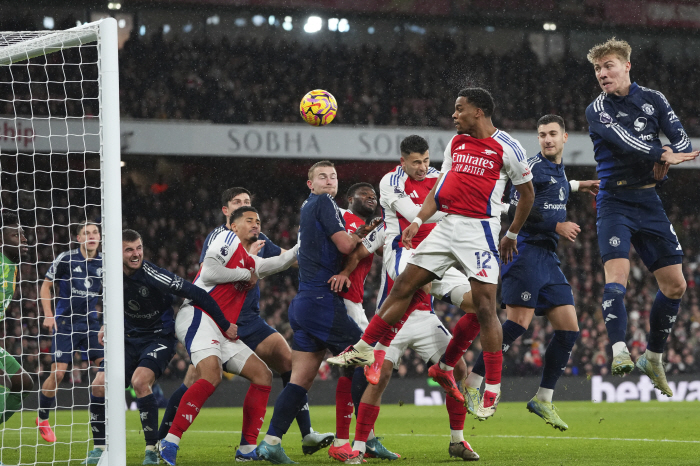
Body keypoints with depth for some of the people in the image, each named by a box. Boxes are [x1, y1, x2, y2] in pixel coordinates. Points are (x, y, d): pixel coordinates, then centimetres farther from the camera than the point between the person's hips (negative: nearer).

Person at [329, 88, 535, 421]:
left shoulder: (507, 148, -5)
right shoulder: (456, 144, 15)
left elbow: (527, 192, 4)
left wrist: (512, 235, 7)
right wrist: (418, 220, 3)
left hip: (479, 230, -7)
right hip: (447, 225, 7)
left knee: (484, 308, -10)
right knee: (404, 285, 5)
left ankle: (493, 387, -4)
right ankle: (364, 348, 15)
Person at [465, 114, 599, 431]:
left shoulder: (558, 170, 20)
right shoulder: (534, 167, -7)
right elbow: (518, 207, -17)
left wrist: (576, 186, 43)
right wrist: (557, 225, -15)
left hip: (548, 259, 9)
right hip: (526, 250, -9)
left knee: (569, 329, 2)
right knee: (518, 324, -18)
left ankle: (543, 399, 9)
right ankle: (471, 384, -10)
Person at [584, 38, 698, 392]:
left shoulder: (653, 100, 8)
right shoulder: (597, 111, -2)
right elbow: (623, 141, -20)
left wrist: (666, 160, -18)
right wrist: (662, 154, -25)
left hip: (649, 201, 4)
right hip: (615, 200, -4)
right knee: (616, 273, -24)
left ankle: (653, 357, 17)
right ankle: (619, 352, -30)